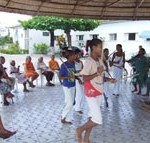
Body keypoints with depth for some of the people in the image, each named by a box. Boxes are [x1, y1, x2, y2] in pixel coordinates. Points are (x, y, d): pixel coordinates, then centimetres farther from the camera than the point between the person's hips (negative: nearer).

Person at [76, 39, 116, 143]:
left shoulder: (100, 60, 7)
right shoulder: (89, 62, -18)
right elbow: (85, 78, -18)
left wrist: (108, 79, 0)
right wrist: (97, 73, -26)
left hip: (99, 92, 8)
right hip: (91, 93, -8)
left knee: (93, 117, 15)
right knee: (98, 120, -9)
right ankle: (80, 130, 15)